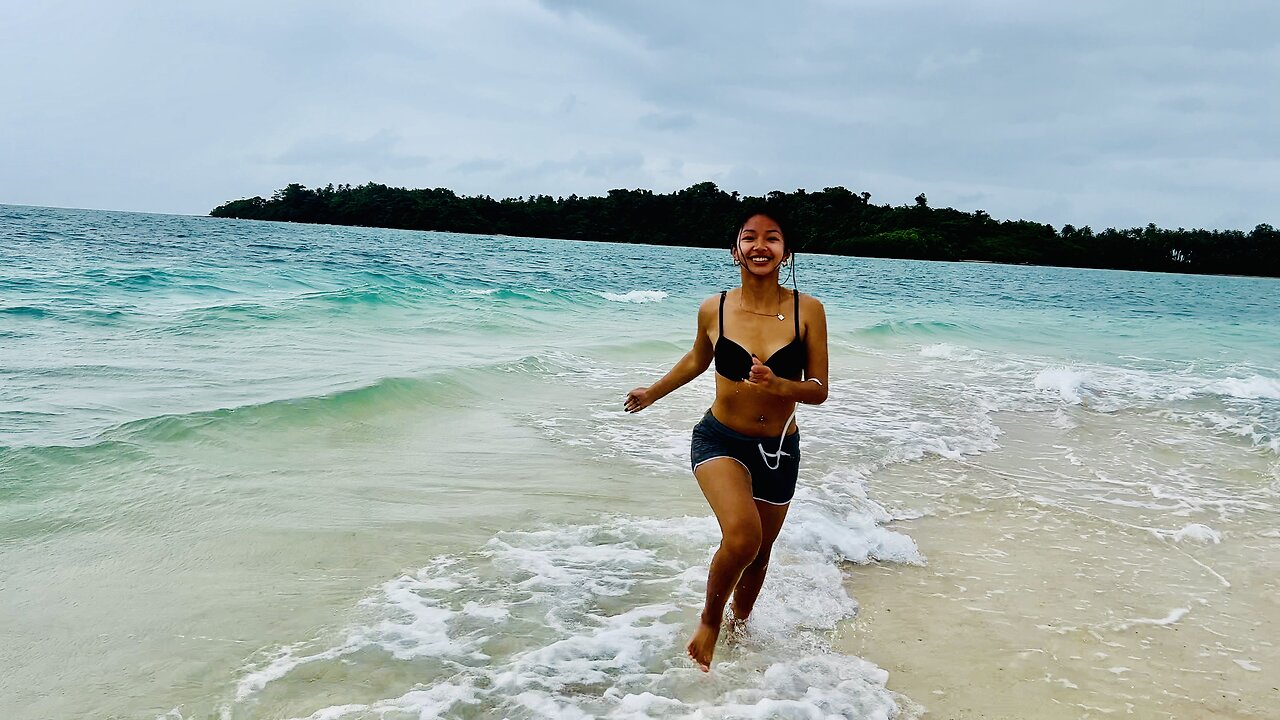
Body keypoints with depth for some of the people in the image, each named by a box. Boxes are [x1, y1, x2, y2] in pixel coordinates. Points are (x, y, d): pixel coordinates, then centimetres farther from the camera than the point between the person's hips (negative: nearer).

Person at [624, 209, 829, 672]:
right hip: (720, 440, -2)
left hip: (779, 450, 2)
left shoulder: (807, 311, -9)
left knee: (760, 551, 18)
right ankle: (709, 620, 3)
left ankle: (741, 624, 48)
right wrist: (653, 393, 27)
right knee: (742, 537, -26)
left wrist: (778, 384, -27)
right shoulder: (714, 310, -7)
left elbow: (819, 390, -7)